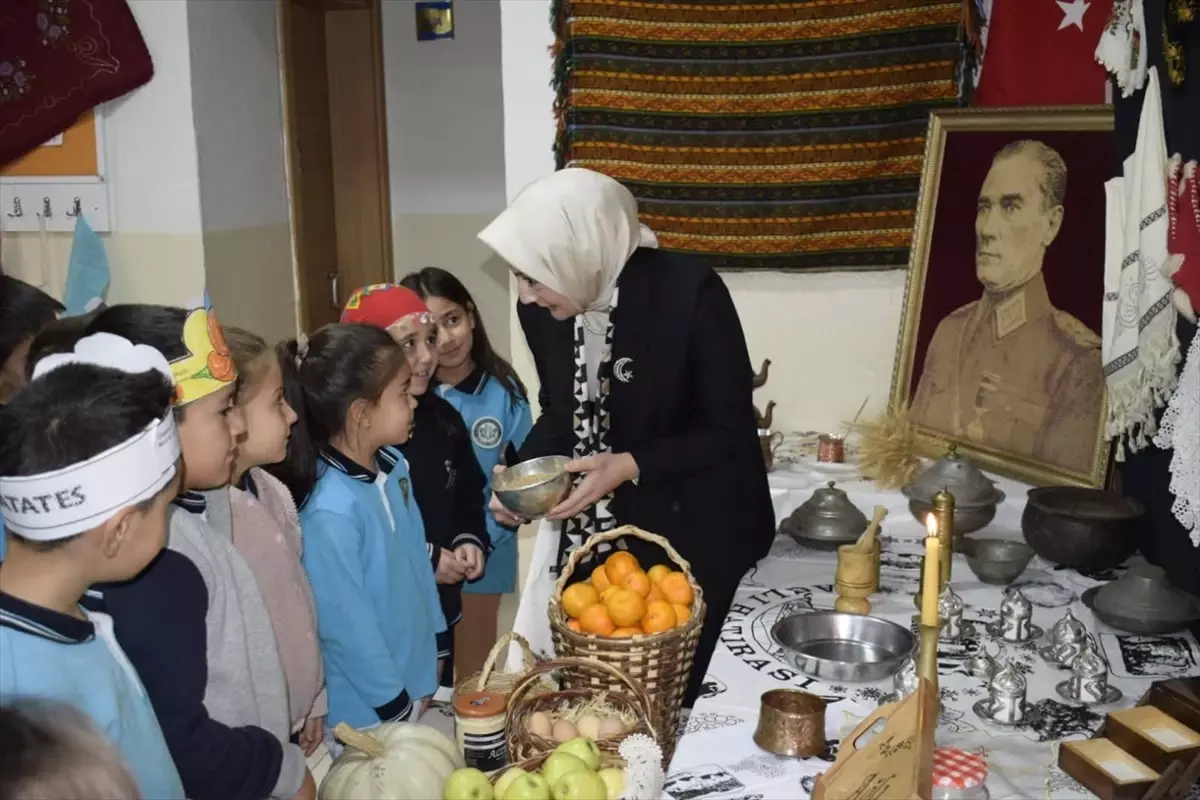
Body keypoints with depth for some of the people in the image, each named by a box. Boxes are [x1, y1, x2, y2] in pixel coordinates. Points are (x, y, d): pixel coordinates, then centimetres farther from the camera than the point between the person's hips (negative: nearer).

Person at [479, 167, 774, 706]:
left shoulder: (689, 293, -24)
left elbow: (728, 430, -17)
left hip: (691, 533, -5)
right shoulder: (543, 311, -7)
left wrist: (632, 466, -27)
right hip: (593, 536, 5)